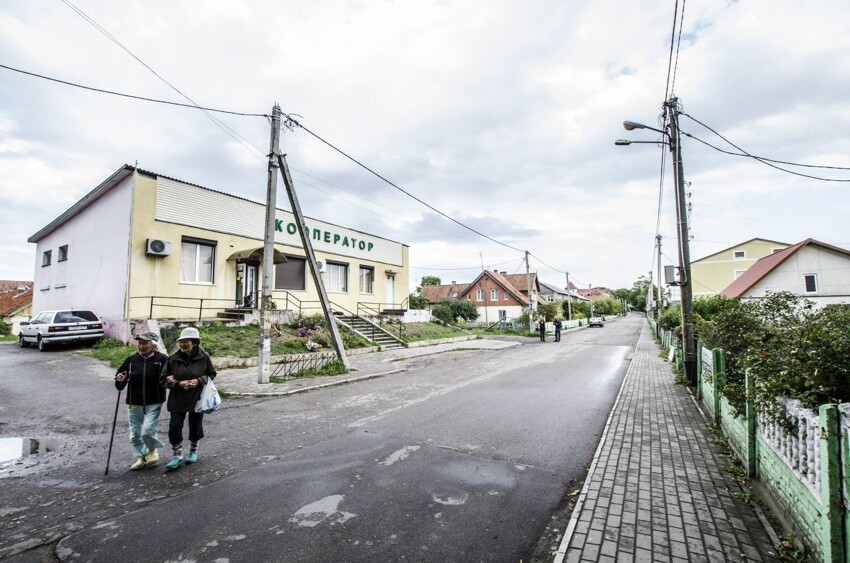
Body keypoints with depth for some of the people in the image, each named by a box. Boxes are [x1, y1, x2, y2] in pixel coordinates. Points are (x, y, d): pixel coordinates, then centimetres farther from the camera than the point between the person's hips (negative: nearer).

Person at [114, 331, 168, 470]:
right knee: (135, 433, 12)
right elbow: (120, 385, 8)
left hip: (153, 403, -4)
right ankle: (140, 458, 30)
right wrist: (120, 380, -14)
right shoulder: (131, 360, -1)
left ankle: (152, 450, 20)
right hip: (134, 403, 4)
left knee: (148, 430, -10)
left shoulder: (161, 359, -11)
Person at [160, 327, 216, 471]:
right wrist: (178, 384, -18)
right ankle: (177, 455, 17)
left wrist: (199, 381, -19)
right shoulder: (173, 358, -10)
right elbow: (163, 379, -2)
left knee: (195, 425, 13)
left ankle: (193, 450, 36)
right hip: (177, 399, 1)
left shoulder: (204, 356, -12)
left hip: (197, 398, 0)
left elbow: (212, 374, -1)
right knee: (175, 426, -2)